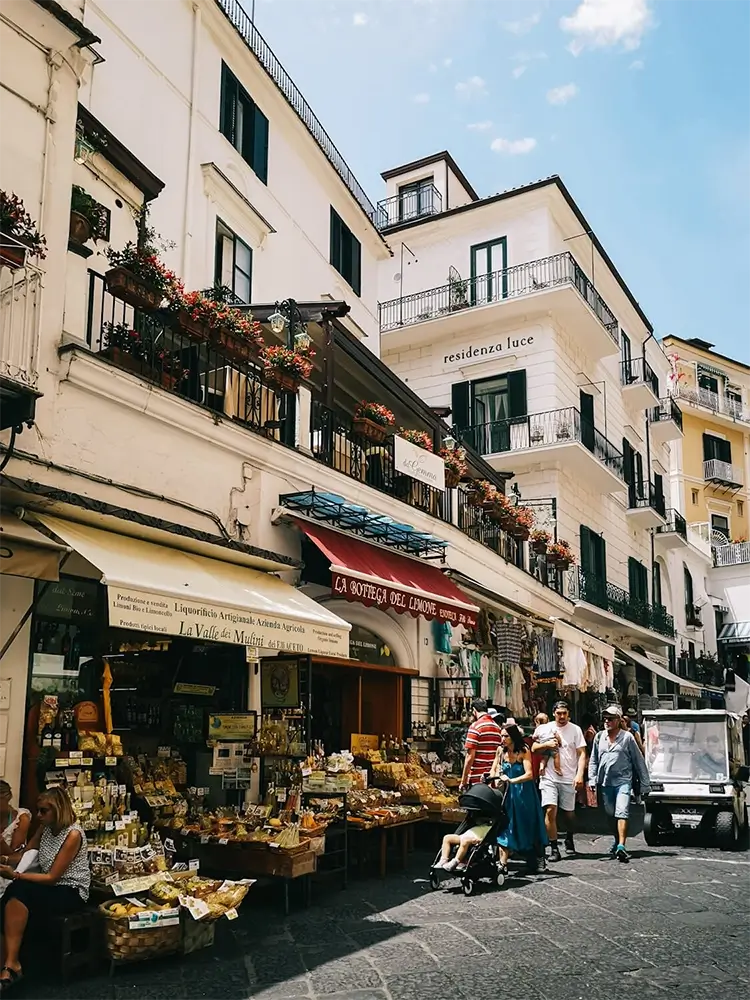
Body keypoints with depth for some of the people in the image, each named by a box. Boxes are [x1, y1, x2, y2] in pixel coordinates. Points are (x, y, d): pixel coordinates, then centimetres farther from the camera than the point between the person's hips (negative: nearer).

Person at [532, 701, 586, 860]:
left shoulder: (575, 729, 1)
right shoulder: (544, 729, 5)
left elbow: (582, 753, -2)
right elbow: (533, 749, 11)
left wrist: (580, 774, -14)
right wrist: (546, 745, -9)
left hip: (569, 778, 0)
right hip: (549, 777, 0)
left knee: (569, 813, 9)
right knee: (550, 810, -12)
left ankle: (569, 840, 37)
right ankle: (554, 848, -3)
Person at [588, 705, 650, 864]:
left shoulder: (627, 737, -2)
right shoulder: (599, 737, 9)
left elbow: (639, 761, 1)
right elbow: (593, 760, 15)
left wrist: (645, 784, 1)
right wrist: (592, 780, 6)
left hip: (623, 781, -5)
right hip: (605, 782, 5)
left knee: (622, 813, -17)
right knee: (610, 815, 12)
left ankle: (621, 847, -24)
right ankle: (617, 841, 30)